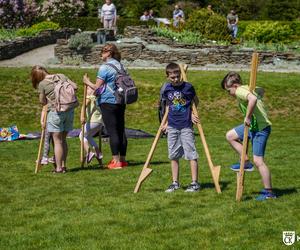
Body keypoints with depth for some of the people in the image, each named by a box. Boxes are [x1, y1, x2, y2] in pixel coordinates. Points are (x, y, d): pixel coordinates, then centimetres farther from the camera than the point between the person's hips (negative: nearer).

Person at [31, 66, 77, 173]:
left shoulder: (42, 84, -6)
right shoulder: (61, 76, 7)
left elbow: (43, 102, -1)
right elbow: (75, 87, 8)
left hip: (55, 112, -5)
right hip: (70, 111, 5)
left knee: (57, 141, 2)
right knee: (63, 139, 15)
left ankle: (58, 168, 1)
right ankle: (64, 166, 18)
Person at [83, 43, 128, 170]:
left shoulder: (105, 67, -12)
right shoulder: (120, 66, 13)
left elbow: (97, 87, -13)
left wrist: (87, 82, 7)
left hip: (108, 102, -7)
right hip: (121, 101, 7)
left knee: (112, 132, -5)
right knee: (121, 130, 11)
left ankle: (116, 161, -5)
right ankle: (122, 159, 16)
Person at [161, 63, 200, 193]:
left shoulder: (188, 87, -6)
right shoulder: (167, 89, 3)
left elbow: (196, 101, 9)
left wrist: (192, 114, -1)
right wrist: (166, 122, 14)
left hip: (186, 126, -4)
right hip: (172, 127, 4)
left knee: (191, 154, -4)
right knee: (173, 156, 9)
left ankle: (195, 183, 0)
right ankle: (175, 183, 17)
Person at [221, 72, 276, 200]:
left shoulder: (240, 90, -17)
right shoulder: (249, 89, 11)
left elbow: (253, 98, -38)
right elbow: (261, 91, 32)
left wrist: (248, 117, -29)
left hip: (260, 128, -10)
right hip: (252, 125, 10)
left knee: (258, 160, -5)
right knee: (230, 136, 17)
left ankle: (269, 192, 2)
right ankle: (246, 162, 18)